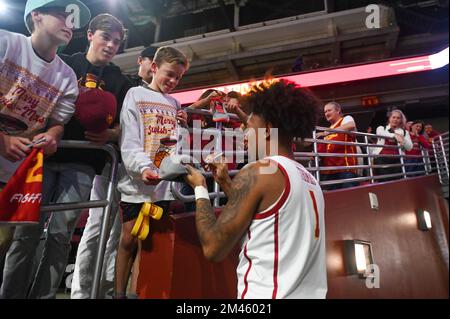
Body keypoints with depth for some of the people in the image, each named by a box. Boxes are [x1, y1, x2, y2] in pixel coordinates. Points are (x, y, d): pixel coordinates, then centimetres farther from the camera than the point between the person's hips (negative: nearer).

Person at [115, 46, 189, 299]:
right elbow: (129, 142, -9)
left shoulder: (175, 104, 16)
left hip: (165, 183, 4)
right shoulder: (135, 95, 2)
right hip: (137, 181, -4)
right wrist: (144, 168, -26)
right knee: (129, 238, 3)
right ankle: (119, 292, 18)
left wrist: (183, 126, 1)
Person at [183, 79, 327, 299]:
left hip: (266, 293, -8)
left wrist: (200, 189, -2)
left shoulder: (256, 173, -16)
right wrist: (225, 182, 14)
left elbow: (213, 248, -15)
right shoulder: (310, 180, 8)